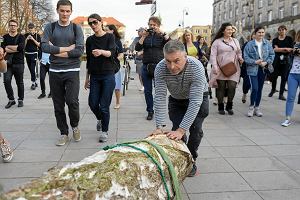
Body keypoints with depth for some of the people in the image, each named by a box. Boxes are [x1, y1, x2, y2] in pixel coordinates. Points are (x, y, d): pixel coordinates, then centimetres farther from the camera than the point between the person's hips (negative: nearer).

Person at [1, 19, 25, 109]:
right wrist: (16, 49, -14)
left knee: (20, 82, 4)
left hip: (19, 63, -2)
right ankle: (11, 99, 5)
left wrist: (8, 46, -7)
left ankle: (20, 100, 17)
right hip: (8, 63, 2)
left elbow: (21, 47, -15)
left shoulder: (21, 37, 3)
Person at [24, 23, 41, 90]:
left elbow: (39, 44, -4)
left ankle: (33, 83, -8)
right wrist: (27, 39, -12)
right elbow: (23, 45, 4)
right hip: (27, 53, 4)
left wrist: (33, 39, -16)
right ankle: (35, 82, 20)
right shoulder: (25, 35, 7)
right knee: (30, 69, 8)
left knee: (32, 69, -12)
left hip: (34, 53, -4)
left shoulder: (37, 35, 1)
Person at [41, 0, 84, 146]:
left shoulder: (76, 28, 2)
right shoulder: (50, 27, 5)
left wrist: (56, 51, -10)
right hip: (55, 71, 2)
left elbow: (80, 51, -9)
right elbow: (44, 47, -8)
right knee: (58, 105, 6)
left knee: (72, 101, -12)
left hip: (72, 70, -2)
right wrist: (67, 48, -12)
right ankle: (64, 133, 22)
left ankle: (75, 126, 17)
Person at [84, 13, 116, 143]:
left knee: (104, 106, -4)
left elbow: (112, 52, -20)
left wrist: (101, 52, -41)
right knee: (93, 103, 4)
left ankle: (104, 131, 14)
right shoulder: (90, 40, 8)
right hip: (94, 76, 4)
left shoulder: (109, 37, -2)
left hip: (108, 75, -4)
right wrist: (87, 77, 13)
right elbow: (88, 59, 13)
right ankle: (100, 119, 37)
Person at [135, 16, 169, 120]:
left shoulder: (161, 36, 6)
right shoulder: (145, 36, 11)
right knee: (147, 91, 5)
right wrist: (143, 37, -10)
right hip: (146, 66, 3)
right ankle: (150, 111, 17)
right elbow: (137, 48, -1)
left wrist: (162, 32, -19)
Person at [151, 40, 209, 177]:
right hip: (176, 99, 2)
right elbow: (160, 98, -29)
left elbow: (195, 101, -40)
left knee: (195, 130, -11)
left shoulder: (196, 67, -39)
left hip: (198, 97, -2)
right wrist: (159, 127, -36)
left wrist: (182, 130, -44)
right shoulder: (160, 68, -32)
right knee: (176, 128, -9)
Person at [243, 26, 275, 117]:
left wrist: (266, 62, -11)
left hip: (263, 69, 4)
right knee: (254, 89, -12)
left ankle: (257, 107, 24)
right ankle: (251, 107, 8)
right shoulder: (249, 44, -7)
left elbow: (272, 54, 5)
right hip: (253, 69, -4)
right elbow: (246, 57, -8)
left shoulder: (267, 43, 2)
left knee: (260, 89, 11)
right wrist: (255, 62, -19)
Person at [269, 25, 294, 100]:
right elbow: (274, 49, -8)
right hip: (277, 59, 1)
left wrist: (279, 49, -11)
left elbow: (291, 49, -6)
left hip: (286, 60, -1)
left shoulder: (289, 39, 6)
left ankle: (281, 94, 7)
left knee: (284, 77, 0)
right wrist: (285, 49, -13)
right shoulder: (275, 40, 8)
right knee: (274, 76, 1)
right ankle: (273, 89, 27)